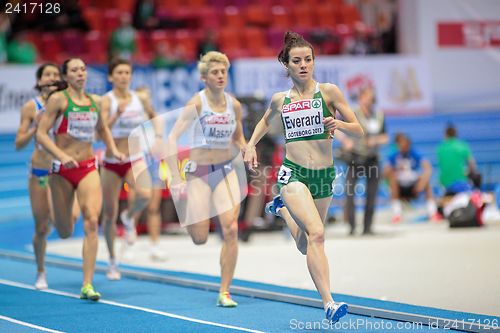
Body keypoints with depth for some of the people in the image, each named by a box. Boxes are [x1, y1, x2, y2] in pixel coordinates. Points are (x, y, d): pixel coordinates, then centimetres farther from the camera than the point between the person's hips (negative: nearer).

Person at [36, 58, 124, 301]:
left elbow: (102, 129, 28)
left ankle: (87, 285, -16)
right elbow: (41, 134, -11)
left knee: (92, 222, -17)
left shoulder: (94, 101, 9)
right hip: (62, 170, -3)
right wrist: (62, 156, -23)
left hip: (88, 168, 3)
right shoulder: (58, 99, -5)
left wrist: (113, 149, 11)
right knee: (65, 233, 9)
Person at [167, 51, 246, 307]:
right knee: (200, 239, -4)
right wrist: (176, 179, -18)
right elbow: (172, 139, -13)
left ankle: (224, 292, -6)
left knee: (231, 229, -14)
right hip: (199, 172, -3)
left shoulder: (234, 104, 2)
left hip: (226, 171, 3)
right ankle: (184, 217, 35)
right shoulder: (196, 103, -12)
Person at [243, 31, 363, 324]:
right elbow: (266, 120, 28)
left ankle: (283, 208, 48)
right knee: (316, 234, -25)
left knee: (307, 246, 17)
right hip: (293, 173, -2)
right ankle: (329, 303, -27)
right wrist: (251, 145, 15)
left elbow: (359, 130, -1)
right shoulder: (280, 100, 4)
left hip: (324, 175, 2)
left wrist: (339, 124, -20)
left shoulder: (329, 91, -2)